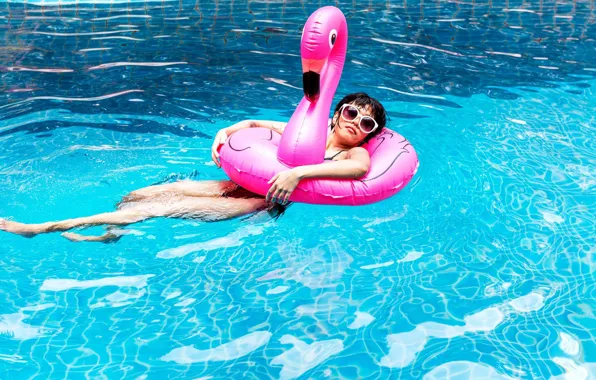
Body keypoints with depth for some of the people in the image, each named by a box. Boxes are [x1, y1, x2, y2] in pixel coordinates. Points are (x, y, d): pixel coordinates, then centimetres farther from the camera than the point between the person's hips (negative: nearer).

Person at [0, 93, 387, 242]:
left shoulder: (357, 153, 1)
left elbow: (359, 169, -25)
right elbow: (253, 123, 23)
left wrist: (297, 172, -36)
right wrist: (223, 134, 2)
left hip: (265, 204, -6)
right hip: (239, 185, 6)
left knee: (168, 207, -16)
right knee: (151, 192, -9)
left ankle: (49, 228, -14)